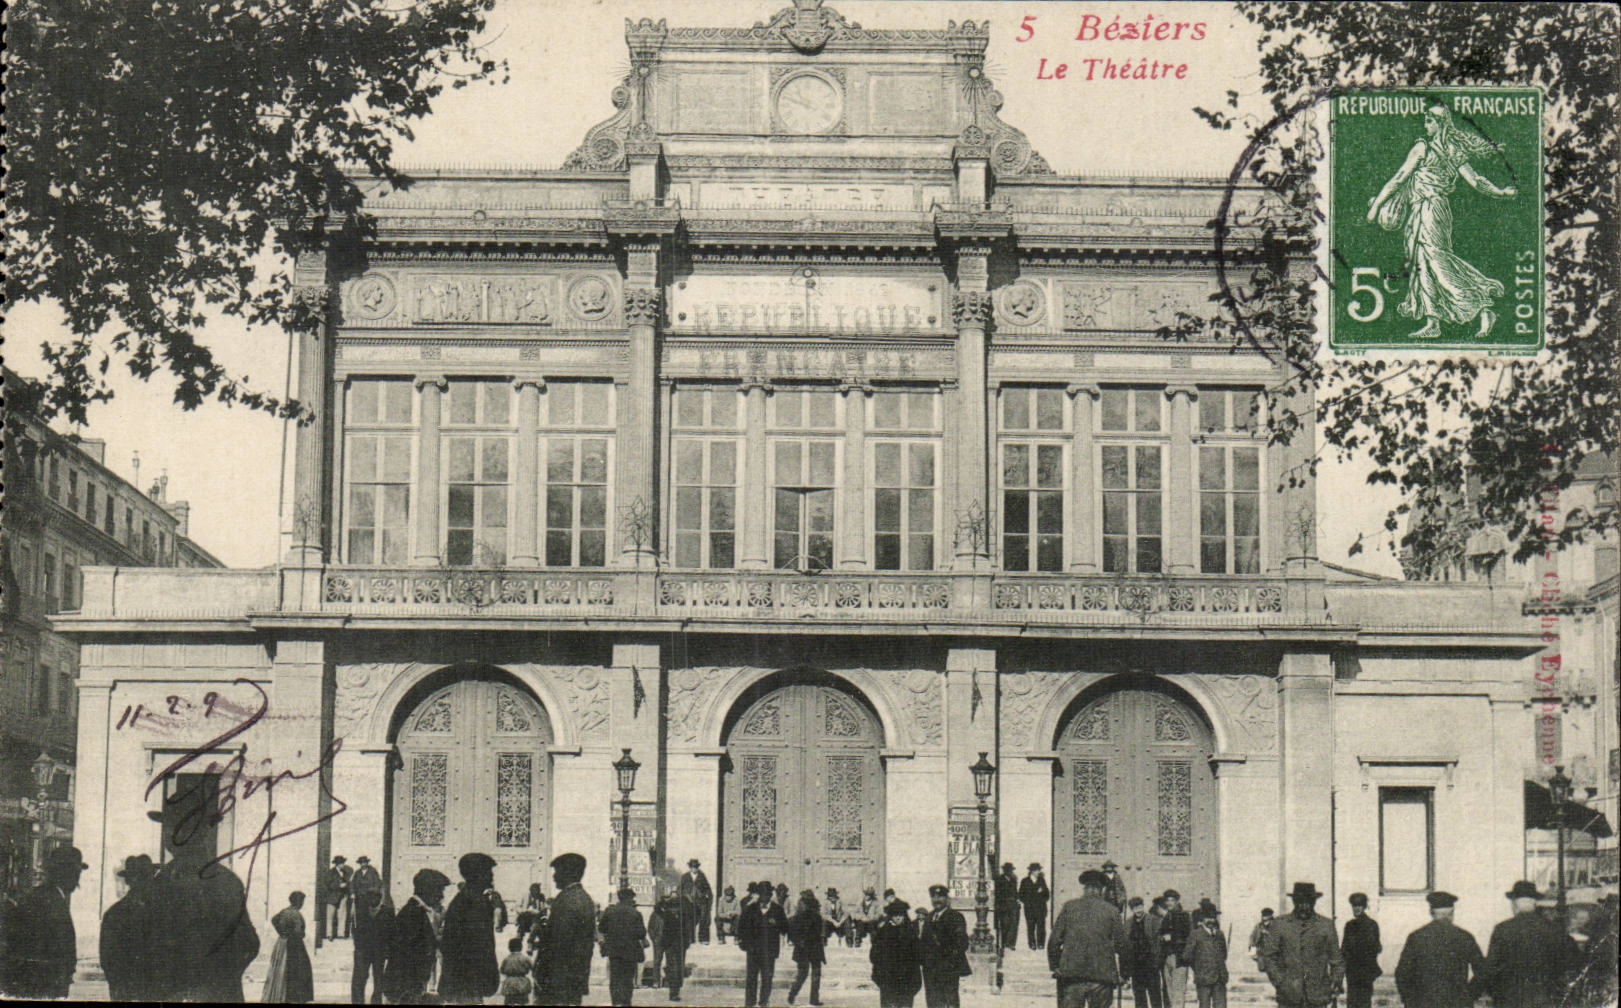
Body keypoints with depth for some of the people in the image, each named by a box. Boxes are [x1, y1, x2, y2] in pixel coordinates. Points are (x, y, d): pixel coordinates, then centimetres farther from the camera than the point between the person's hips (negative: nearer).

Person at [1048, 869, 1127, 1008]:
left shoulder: (1069, 907, 5)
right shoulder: (1111, 910, 3)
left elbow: (1054, 941, 2)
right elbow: (1122, 946, 2)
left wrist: (1055, 966, 13)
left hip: (1071, 976, 0)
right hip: (1102, 976, 0)